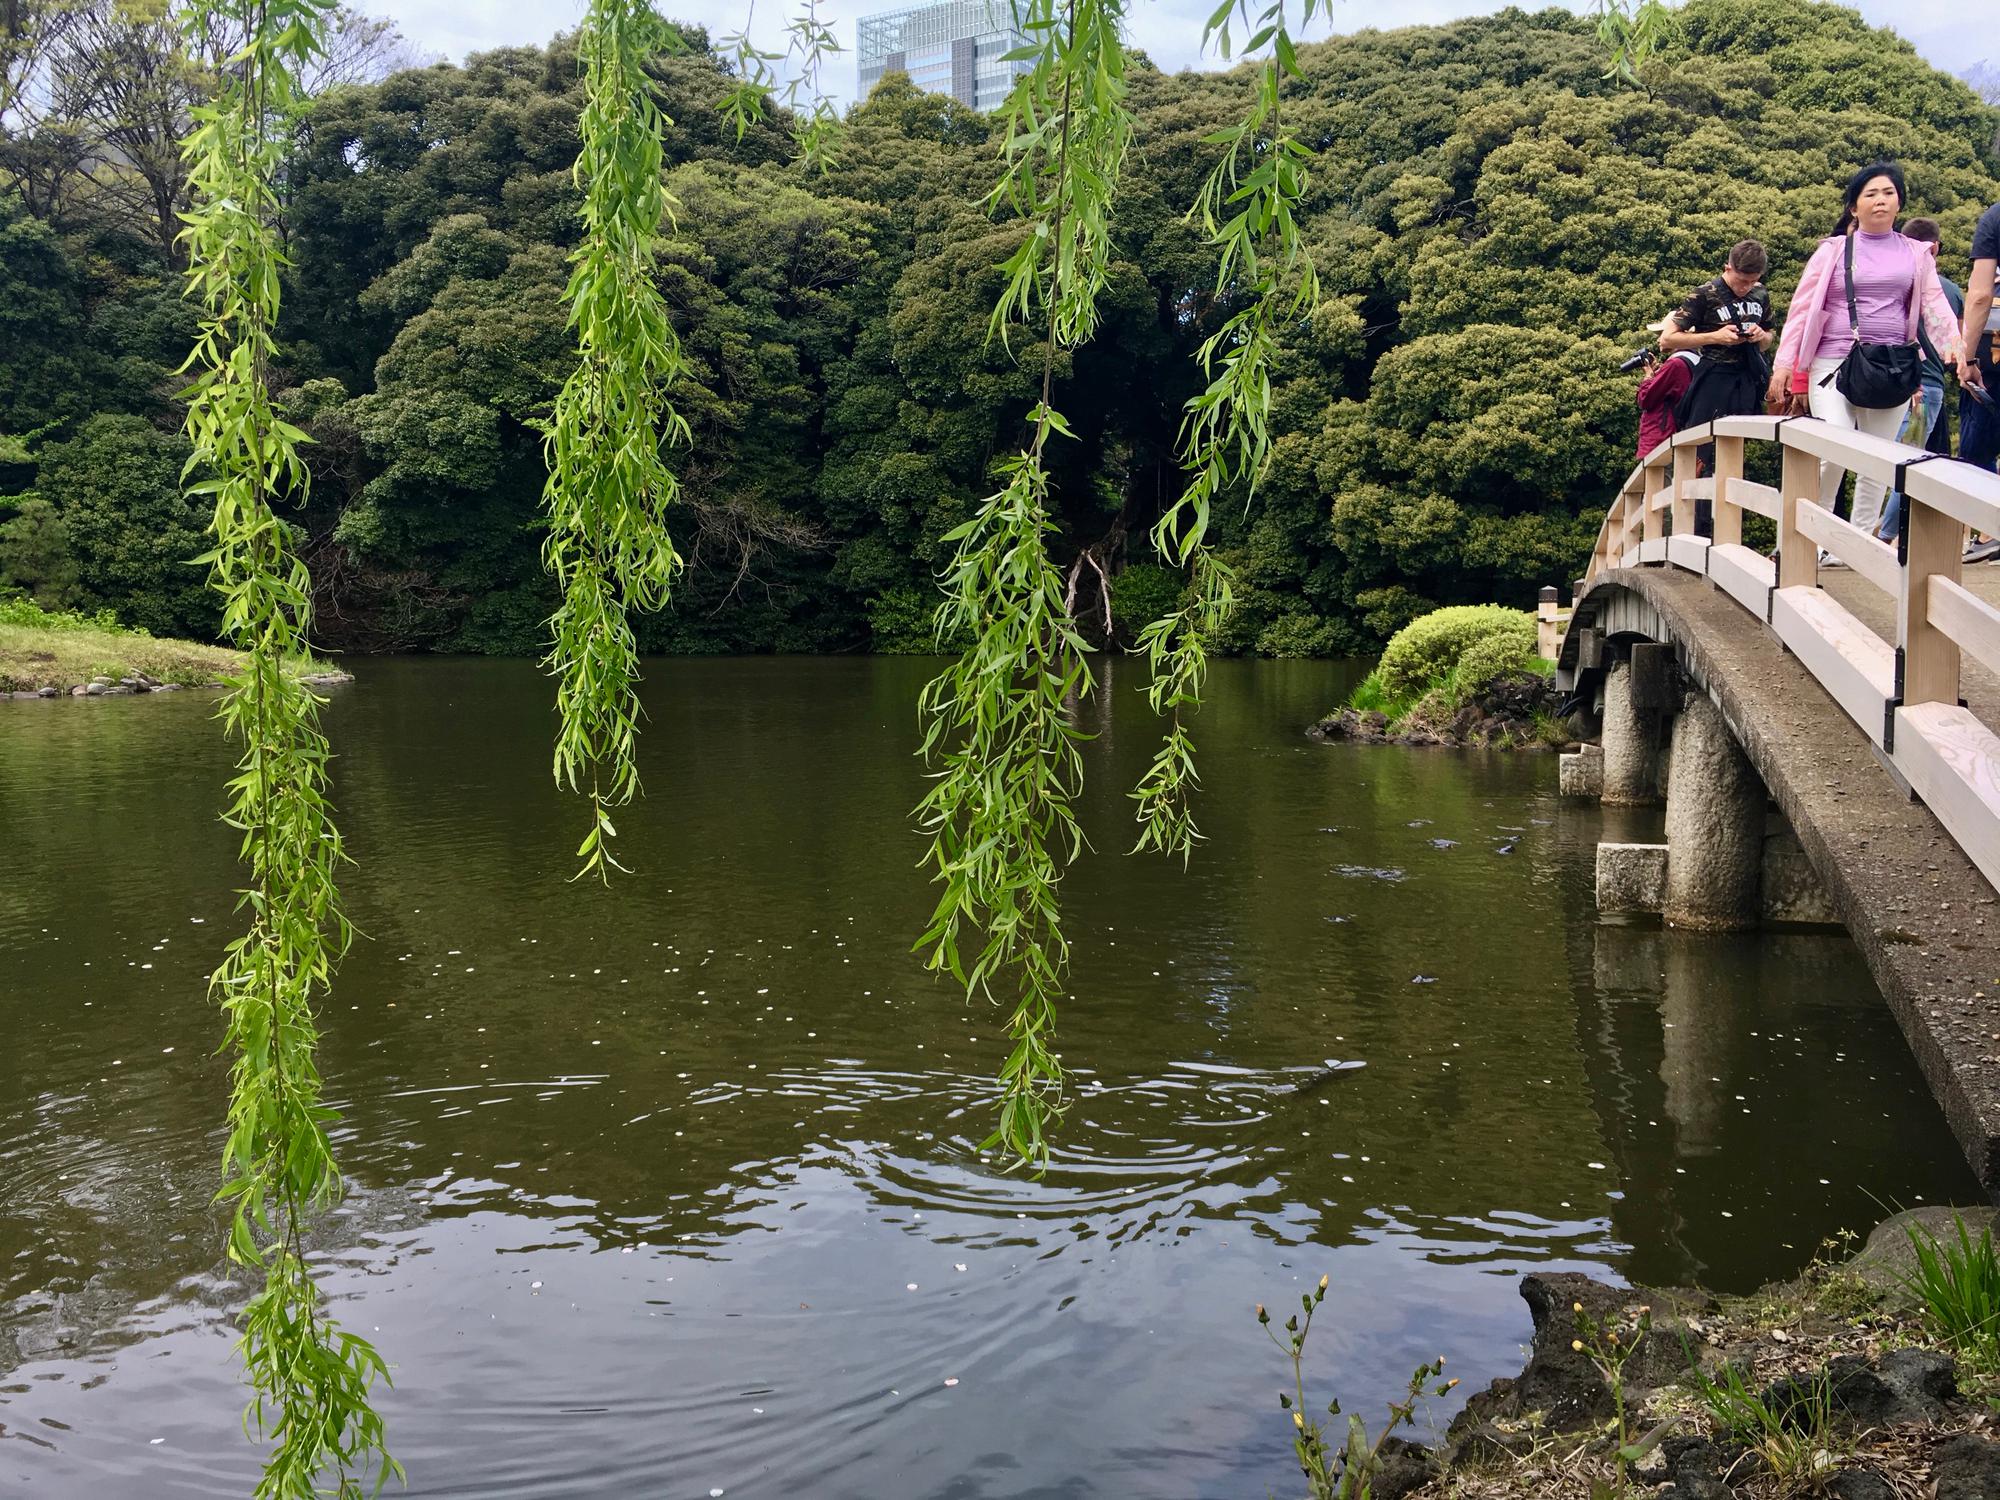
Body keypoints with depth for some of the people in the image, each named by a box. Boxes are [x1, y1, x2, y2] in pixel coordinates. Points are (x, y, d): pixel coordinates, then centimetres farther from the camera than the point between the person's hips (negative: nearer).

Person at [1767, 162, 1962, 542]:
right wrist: (1783, 365, -3)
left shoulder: (1915, 255, 11)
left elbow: (1935, 305, 3)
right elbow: (1802, 309, 4)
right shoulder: (1834, 251, 6)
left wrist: (1956, 348, -14)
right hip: (1834, 364, -2)